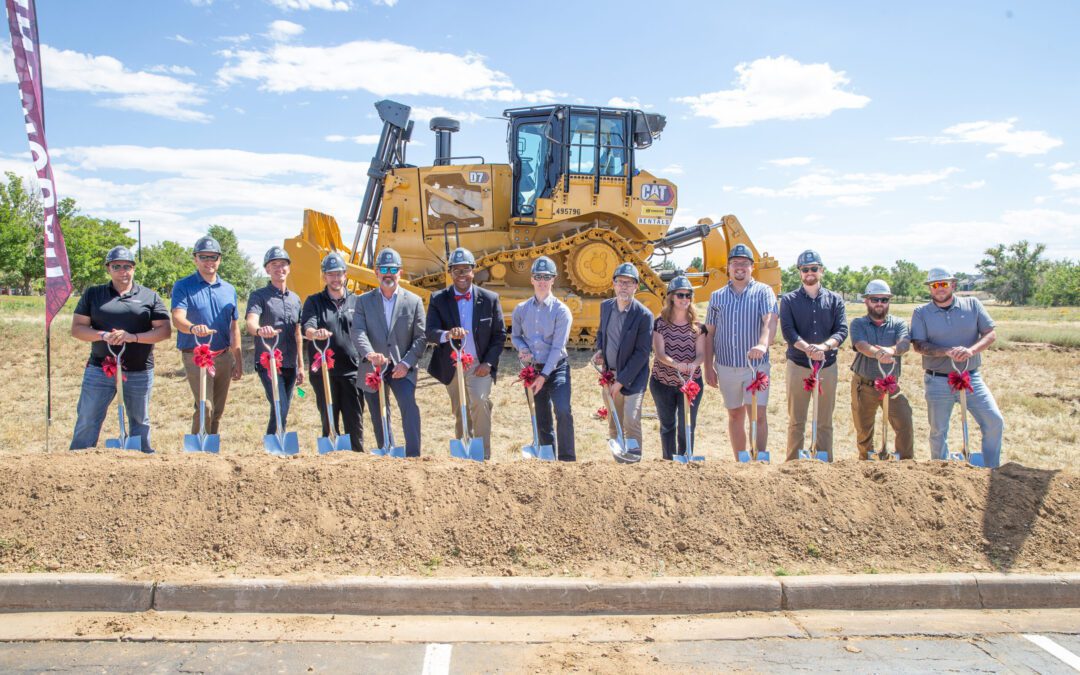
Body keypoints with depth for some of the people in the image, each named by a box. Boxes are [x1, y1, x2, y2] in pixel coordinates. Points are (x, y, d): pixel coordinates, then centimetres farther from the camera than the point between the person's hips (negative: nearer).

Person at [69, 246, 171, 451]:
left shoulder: (150, 296, 5)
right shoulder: (93, 294, 9)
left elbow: (165, 330, -2)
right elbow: (77, 328, 4)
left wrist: (133, 337, -17)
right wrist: (103, 335, -15)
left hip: (139, 372, 0)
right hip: (99, 369, 0)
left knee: (140, 422, 11)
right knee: (86, 422, 2)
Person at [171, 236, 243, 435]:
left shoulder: (229, 290, 10)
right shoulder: (183, 287, -4)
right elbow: (177, 318, -20)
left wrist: (238, 361, 11)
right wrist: (193, 328, -43)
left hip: (224, 357, 5)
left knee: (218, 410, 13)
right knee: (205, 407, -15)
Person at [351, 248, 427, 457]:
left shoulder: (414, 301, 4)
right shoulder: (364, 301, 5)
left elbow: (421, 337, 1)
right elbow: (357, 331, -10)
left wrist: (406, 363, -13)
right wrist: (369, 354, -30)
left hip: (402, 368, -2)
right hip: (372, 369, 2)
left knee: (409, 404, -24)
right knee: (379, 418, 10)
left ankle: (413, 455, -23)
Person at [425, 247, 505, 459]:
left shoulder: (490, 299, -2)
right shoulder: (438, 299, -3)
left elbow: (500, 334, 2)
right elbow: (430, 332, -14)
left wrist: (488, 363, -9)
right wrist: (448, 334, -37)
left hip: (479, 365, -2)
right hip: (452, 366, 2)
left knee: (480, 402, -23)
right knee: (460, 414, 12)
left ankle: (483, 455, -13)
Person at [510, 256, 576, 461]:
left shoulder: (561, 310, -8)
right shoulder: (521, 309, 5)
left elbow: (558, 346, -12)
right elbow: (515, 336, 16)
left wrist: (544, 376, -15)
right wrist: (522, 348, -8)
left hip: (556, 369, -4)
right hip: (532, 369, 4)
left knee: (563, 411, -22)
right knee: (541, 420, 10)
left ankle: (567, 459, -9)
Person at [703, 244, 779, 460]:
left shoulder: (763, 291, 0)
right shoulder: (717, 296, 10)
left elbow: (770, 320, -17)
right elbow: (709, 333, 10)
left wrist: (763, 344, -36)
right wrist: (708, 367, 5)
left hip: (756, 365, -3)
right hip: (726, 367, 3)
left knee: (758, 415, -9)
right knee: (735, 416, 11)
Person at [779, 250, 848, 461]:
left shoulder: (835, 299, 7)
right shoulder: (789, 300, 3)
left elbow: (842, 330, -4)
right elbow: (788, 332, -10)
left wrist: (824, 346, -24)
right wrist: (808, 349, -27)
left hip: (828, 366, 1)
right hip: (798, 366, -1)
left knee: (825, 423, 8)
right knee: (796, 422, 4)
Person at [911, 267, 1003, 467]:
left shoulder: (972, 304, 5)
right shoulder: (921, 312, 1)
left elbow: (991, 334, -2)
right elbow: (919, 345, -10)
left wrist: (971, 350, -21)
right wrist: (947, 351, -26)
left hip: (971, 378, 1)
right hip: (938, 381, -1)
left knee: (995, 422, -6)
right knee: (938, 432, 8)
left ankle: (992, 471, 11)